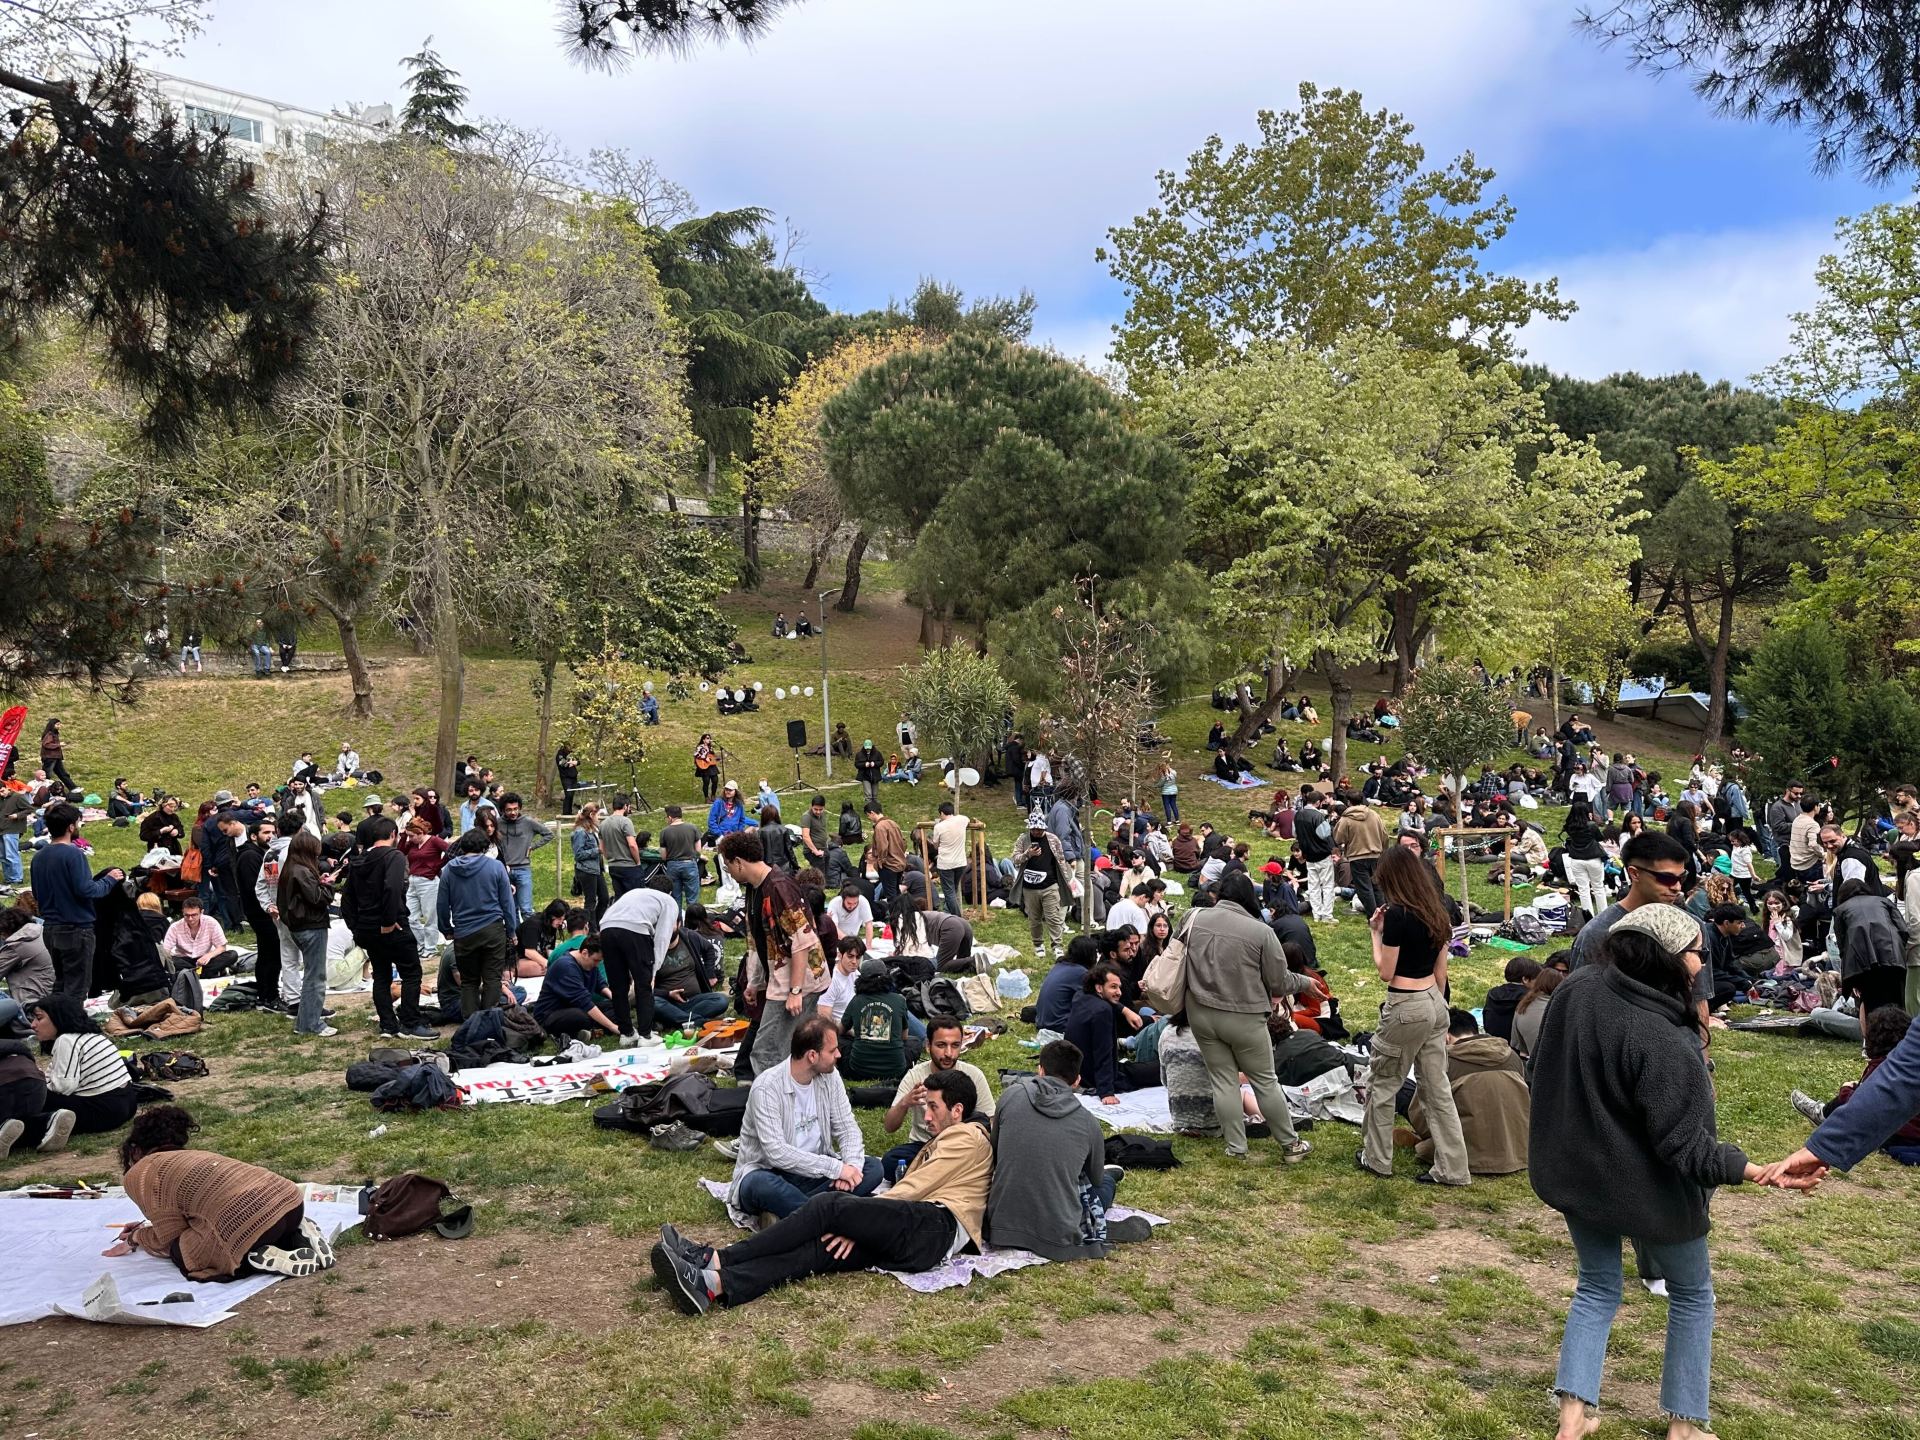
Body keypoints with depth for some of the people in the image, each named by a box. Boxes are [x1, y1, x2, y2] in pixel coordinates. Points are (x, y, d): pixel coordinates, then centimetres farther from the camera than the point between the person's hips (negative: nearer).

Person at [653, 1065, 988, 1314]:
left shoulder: (967, 1137, 9)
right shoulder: (938, 1144, 38)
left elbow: (912, 1189, -3)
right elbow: (899, 1195, 23)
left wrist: (852, 1219, -4)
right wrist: (855, 1227, 7)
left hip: (937, 1225, -8)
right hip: (913, 1238, 8)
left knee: (831, 1205, -21)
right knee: (823, 1248, -16)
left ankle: (716, 1260, -26)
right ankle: (714, 1285, -36)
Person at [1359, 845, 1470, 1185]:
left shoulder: (1397, 914, -18)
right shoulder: (1437, 913, 5)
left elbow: (1385, 972, -13)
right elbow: (1441, 971, 12)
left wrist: (1376, 932, -4)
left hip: (1406, 1008, -8)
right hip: (1435, 1003, 8)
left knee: (1381, 1085, 10)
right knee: (1437, 1088, 12)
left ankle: (1377, 1160, 21)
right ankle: (1452, 1169, 15)